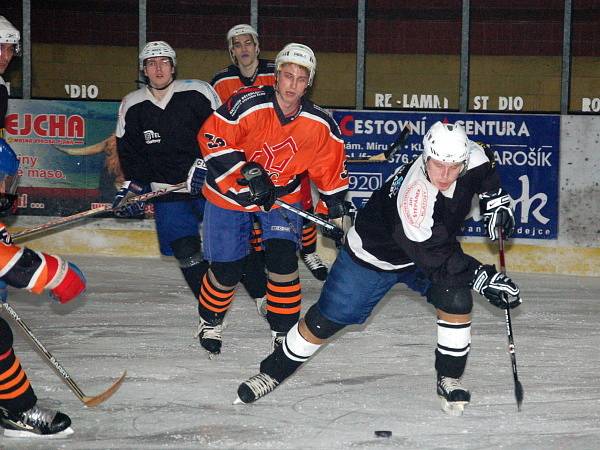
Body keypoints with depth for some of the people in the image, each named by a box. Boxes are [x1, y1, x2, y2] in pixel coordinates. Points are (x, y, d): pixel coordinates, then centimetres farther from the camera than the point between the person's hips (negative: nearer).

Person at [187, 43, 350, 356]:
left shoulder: (318, 124, -13)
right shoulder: (248, 105, -26)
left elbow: (331, 166, 1)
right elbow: (212, 137, -24)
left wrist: (338, 210, 1)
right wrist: (249, 173, -28)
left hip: (281, 197, 2)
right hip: (229, 194, -2)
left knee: (283, 258, -14)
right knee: (226, 268, 2)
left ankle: (284, 329, 3)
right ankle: (210, 321, 32)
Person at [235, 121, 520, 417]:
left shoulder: (469, 155, -23)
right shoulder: (414, 197, -42)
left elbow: (485, 168, 4)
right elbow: (436, 258, -40)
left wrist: (495, 200, -6)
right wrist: (481, 277, -43)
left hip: (436, 242, 5)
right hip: (374, 255, -5)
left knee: (456, 300, -18)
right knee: (327, 318, 1)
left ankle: (449, 378, 0)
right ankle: (274, 371, 21)